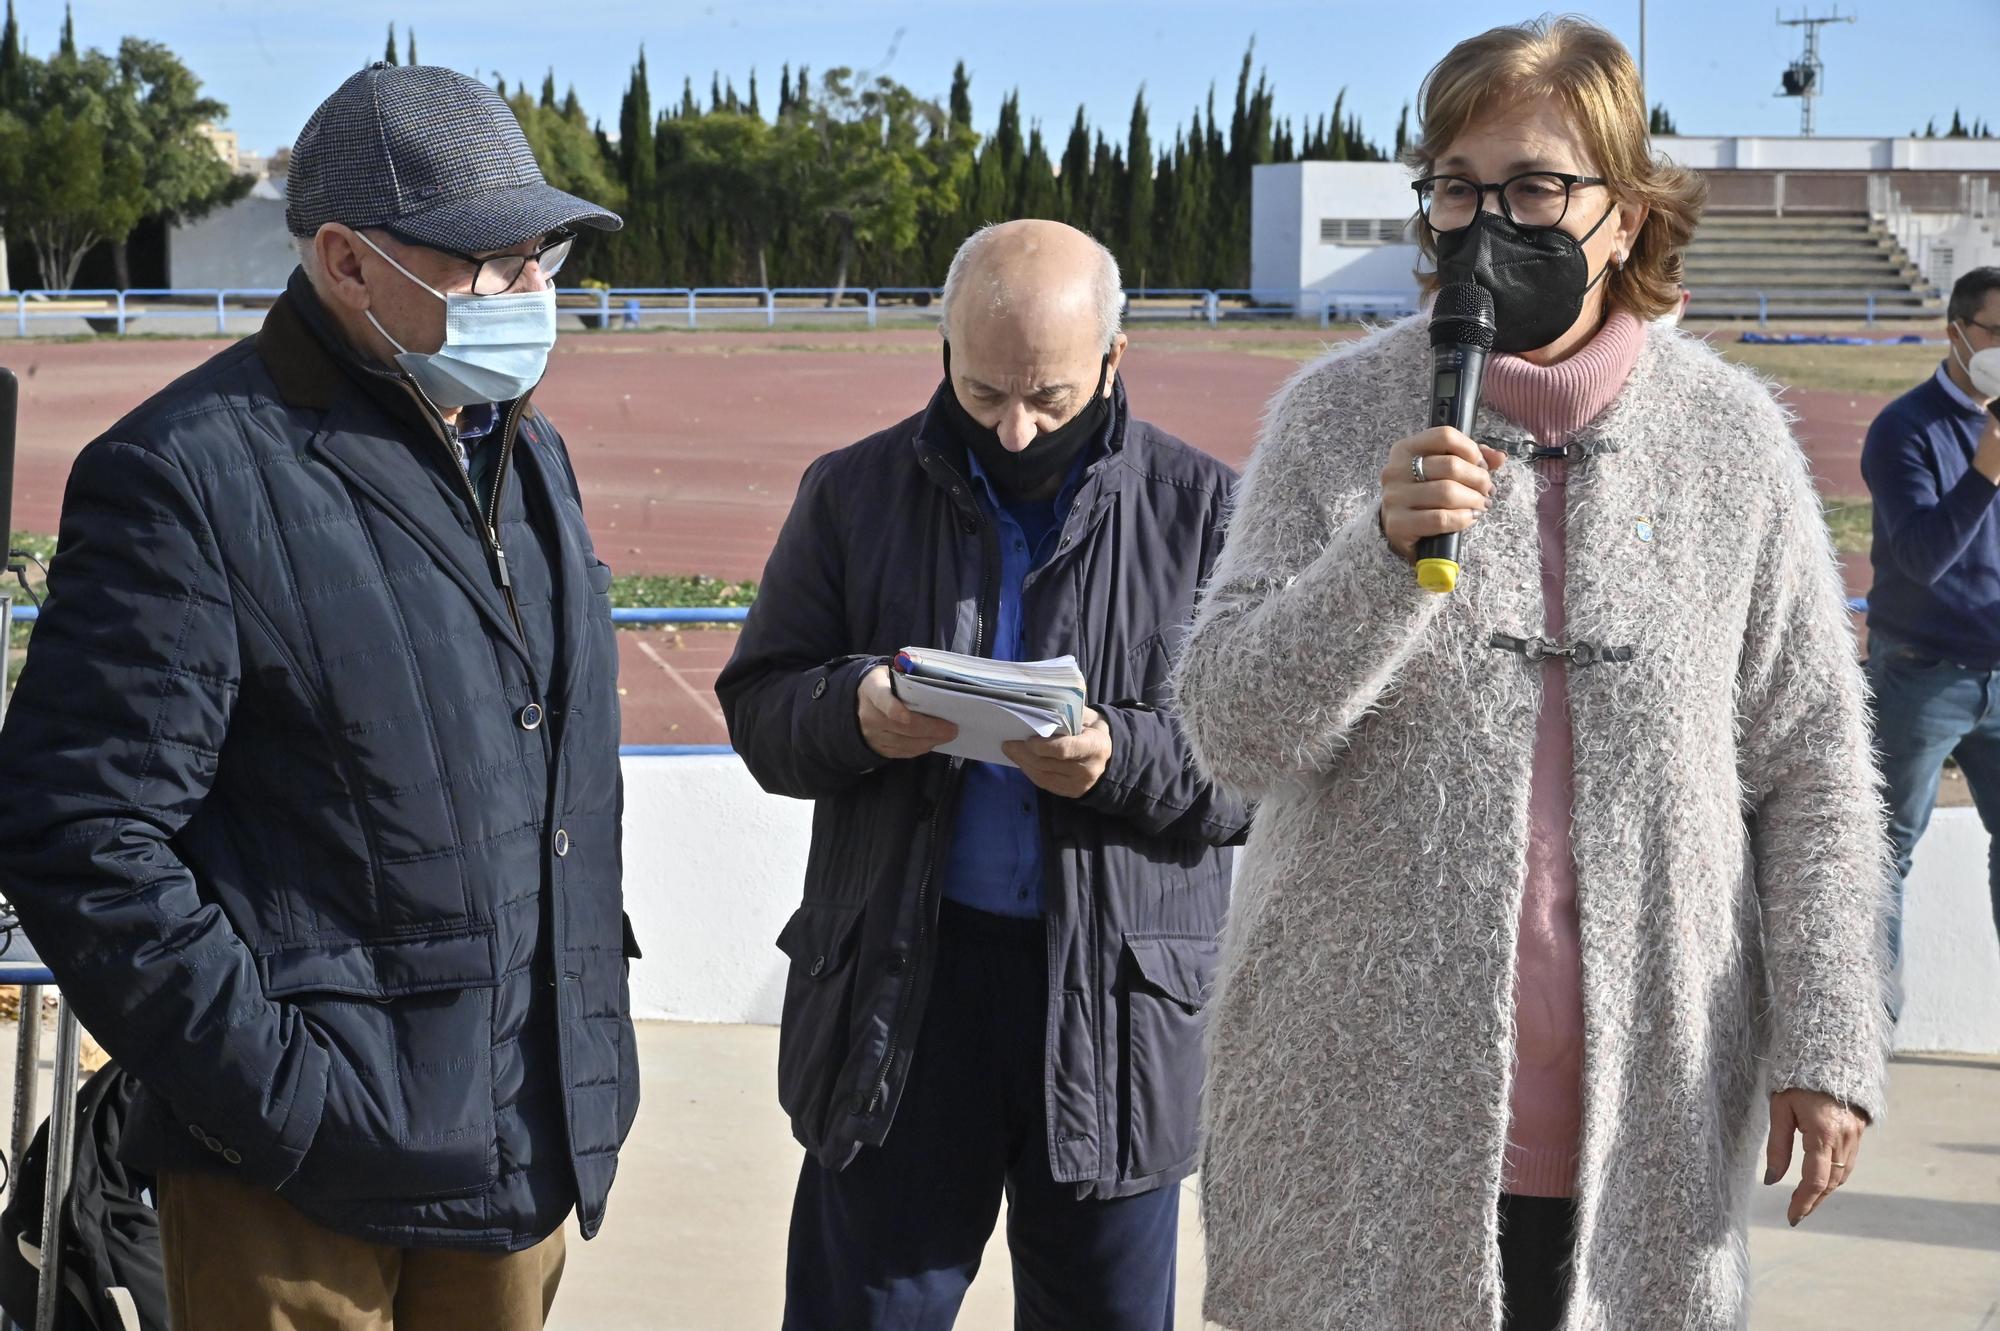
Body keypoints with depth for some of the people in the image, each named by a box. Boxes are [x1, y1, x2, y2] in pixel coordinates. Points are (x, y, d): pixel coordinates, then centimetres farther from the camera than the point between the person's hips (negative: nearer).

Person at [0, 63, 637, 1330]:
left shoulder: (530, 458, 12)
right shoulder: (192, 475, -13)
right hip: (301, 1174, -7)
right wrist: (277, 1096, -20)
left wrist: (598, 1052, 16)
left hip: (526, 1143, 7)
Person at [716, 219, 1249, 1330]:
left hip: (1116, 997, 0)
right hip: (900, 984, 1)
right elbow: (758, 709, 5)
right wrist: (854, 715, -17)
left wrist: (1121, 759, -22)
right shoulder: (856, 494, 4)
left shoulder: (1204, 510, -1)